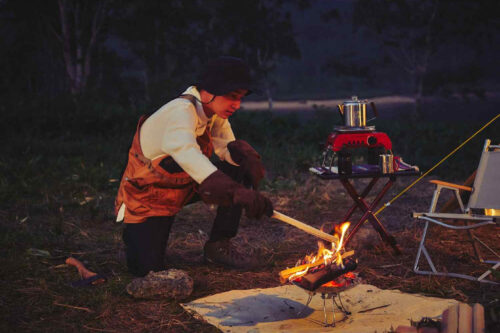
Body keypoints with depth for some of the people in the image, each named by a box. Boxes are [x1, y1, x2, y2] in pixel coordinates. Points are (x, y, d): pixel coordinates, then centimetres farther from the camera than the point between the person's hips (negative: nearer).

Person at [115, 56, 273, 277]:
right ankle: (134, 232, 16)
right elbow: (185, 152, -51)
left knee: (239, 171, -12)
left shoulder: (214, 112, -7)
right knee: (147, 269, -18)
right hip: (146, 194, -7)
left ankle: (219, 246, -1)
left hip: (183, 185, 7)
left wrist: (247, 157, -32)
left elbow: (228, 147, -5)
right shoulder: (181, 111, -32)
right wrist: (239, 193, -63)